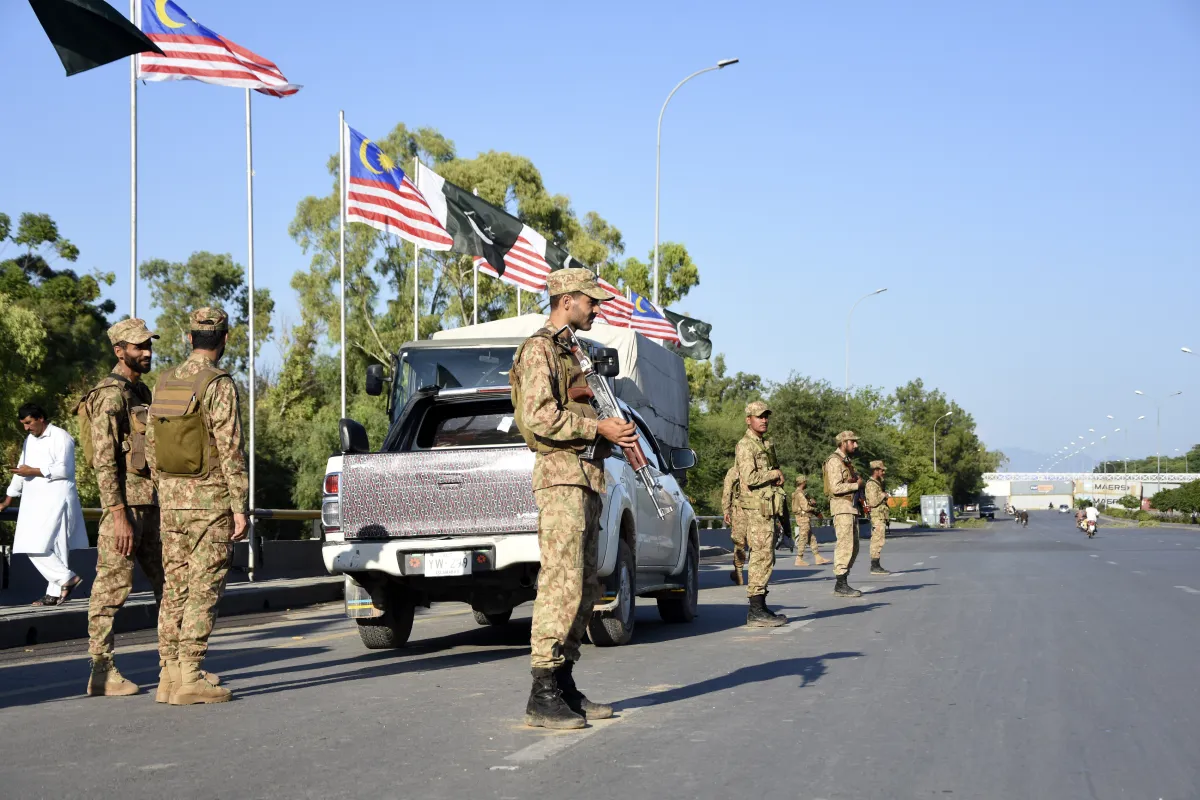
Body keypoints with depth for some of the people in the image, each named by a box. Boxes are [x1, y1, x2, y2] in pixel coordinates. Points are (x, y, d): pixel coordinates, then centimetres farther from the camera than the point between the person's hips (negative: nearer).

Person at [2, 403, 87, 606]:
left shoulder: (61, 437, -6)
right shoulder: (29, 440, 19)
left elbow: (63, 469, -14)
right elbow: (21, 471, 23)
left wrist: (33, 471, -12)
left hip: (56, 500, -8)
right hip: (35, 502, 8)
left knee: (47, 546, -14)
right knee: (32, 547, 1)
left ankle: (55, 592, -7)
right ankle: (66, 579, 5)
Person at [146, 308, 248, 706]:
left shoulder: (165, 383, 10)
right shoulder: (219, 385, -12)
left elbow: (151, 446, 14)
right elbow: (230, 449, -16)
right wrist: (240, 506, -13)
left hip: (171, 500, 7)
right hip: (210, 499, -7)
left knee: (174, 587, 10)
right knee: (203, 589, -5)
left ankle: (169, 674, 12)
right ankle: (189, 676, -8)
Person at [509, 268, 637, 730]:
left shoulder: (571, 353, 24)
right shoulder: (540, 349, -6)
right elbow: (538, 416, -18)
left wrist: (616, 434, 10)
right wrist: (598, 428, -16)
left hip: (586, 478, 10)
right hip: (560, 475, -10)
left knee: (584, 588, 9)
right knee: (561, 584, -14)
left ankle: (566, 689, 14)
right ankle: (542, 697, -14)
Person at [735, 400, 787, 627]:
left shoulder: (766, 445, 19)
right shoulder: (745, 446, -10)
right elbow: (750, 477, -22)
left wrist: (778, 478, 5)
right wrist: (775, 474, -9)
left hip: (768, 508, 10)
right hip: (757, 508, -10)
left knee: (764, 558, 11)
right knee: (762, 557, -12)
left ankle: (760, 607, 15)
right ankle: (756, 612, -13)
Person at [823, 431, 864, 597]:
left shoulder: (847, 461, 20)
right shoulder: (834, 461, -11)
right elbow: (836, 487, -20)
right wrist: (857, 485, -11)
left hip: (852, 508, 10)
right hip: (841, 508, -10)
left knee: (853, 547, 9)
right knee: (845, 546, -12)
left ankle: (842, 583, 13)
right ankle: (840, 585, -11)